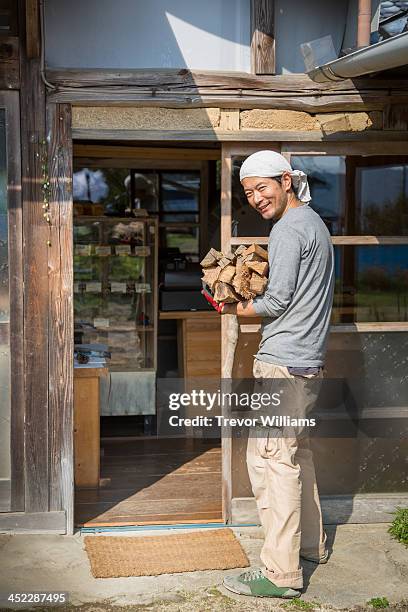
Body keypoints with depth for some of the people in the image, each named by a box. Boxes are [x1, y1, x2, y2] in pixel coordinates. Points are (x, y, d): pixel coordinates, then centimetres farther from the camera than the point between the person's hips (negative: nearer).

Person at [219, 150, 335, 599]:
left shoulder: (288, 229, -13)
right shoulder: (314, 222, 19)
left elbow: (278, 300, -16)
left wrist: (234, 309, 0)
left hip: (283, 362, -11)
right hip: (308, 360, 11)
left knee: (270, 457, -9)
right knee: (296, 451, 19)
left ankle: (280, 573, -7)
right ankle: (311, 545, 30)